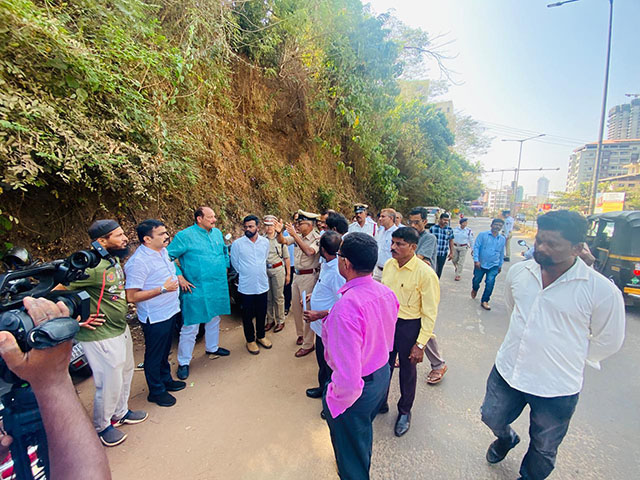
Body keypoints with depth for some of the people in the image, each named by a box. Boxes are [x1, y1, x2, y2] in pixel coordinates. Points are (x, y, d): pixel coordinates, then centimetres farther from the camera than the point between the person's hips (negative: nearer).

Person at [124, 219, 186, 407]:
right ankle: (156, 391, 31)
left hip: (170, 312, 8)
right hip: (154, 318, -8)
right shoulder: (138, 262, -24)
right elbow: (131, 296, -25)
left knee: (165, 351, 25)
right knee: (154, 355, 12)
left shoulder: (163, 251, 2)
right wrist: (163, 289, -27)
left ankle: (166, 380, 44)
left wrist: (179, 279, 7)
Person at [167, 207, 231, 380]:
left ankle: (212, 347, 44)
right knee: (190, 326, 1)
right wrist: (180, 277, -15)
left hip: (218, 288, 7)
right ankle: (183, 362, 19)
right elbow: (168, 257, -12)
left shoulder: (217, 233, 6)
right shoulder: (185, 235, -13)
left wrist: (225, 267, 14)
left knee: (214, 319, 22)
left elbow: (225, 251, 23)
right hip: (196, 290, -6)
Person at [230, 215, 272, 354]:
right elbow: (235, 263, 1)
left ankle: (261, 336, 37)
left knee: (262, 313, 16)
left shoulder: (265, 242, -1)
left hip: (262, 284, 3)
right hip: (246, 286, -3)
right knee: (248, 315, 11)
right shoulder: (237, 244, -11)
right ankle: (250, 340, 29)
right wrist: (245, 273, 7)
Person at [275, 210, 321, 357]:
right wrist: (279, 232, -19)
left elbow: (309, 252, -33)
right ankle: (301, 333, 41)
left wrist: (294, 235, -33)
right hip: (297, 275, 8)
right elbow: (282, 241, 3)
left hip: (309, 276, -8)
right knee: (295, 307, 19)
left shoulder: (317, 238, -16)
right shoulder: (298, 236, 5)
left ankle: (308, 344, 13)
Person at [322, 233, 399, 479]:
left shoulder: (346, 307, -38)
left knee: (351, 452, 23)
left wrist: (334, 398, -18)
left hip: (356, 390, -8)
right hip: (382, 374, 9)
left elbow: (348, 377, -37)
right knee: (364, 432, 38)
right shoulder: (387, 293, -11)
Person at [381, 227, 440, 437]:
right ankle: (380, 403, 45)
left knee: (407, 371, 17)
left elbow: (430, 312, -15)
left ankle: (404, 411, 43)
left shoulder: (425, 273, -20)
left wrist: (420, 344, -15)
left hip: (409, 327, -4)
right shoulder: (389, 265, -4)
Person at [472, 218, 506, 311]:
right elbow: (476, 247, -9)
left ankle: (484, 301, 3)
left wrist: (500, 265, 21)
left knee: (490, 283, -11)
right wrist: (476, 260, -18)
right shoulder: (482, 234, -5)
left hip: (493, 266, 2)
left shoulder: (502, 239, 7)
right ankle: (475, 289, 46)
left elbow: (501, 253, 18)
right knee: (476, 280, 11)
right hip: (480, 264, -2)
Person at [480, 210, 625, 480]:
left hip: (557, 388, -3)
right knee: (492, 419, 24)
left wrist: (567, 358, 1)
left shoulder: (602, 291, -19)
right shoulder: (518, 272, -8)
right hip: (507, 371, 3)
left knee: (543, 450, 22)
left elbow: (607, 342, -5)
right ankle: (506, 438, 58)